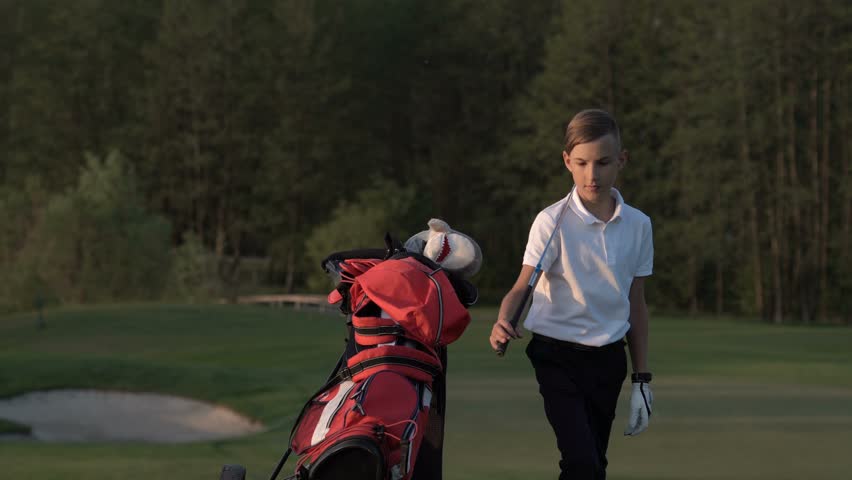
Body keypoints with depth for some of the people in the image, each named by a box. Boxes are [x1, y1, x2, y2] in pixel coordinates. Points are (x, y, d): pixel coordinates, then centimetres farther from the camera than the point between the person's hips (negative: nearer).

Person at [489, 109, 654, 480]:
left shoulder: (638, 225, 3)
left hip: (608, 360, 5)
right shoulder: (553, 221, -10)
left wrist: (642, 380, 10)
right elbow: (523, 286, -16)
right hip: (558, 356, -4)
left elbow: (636, 306, 10)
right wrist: (503, 322, -38)